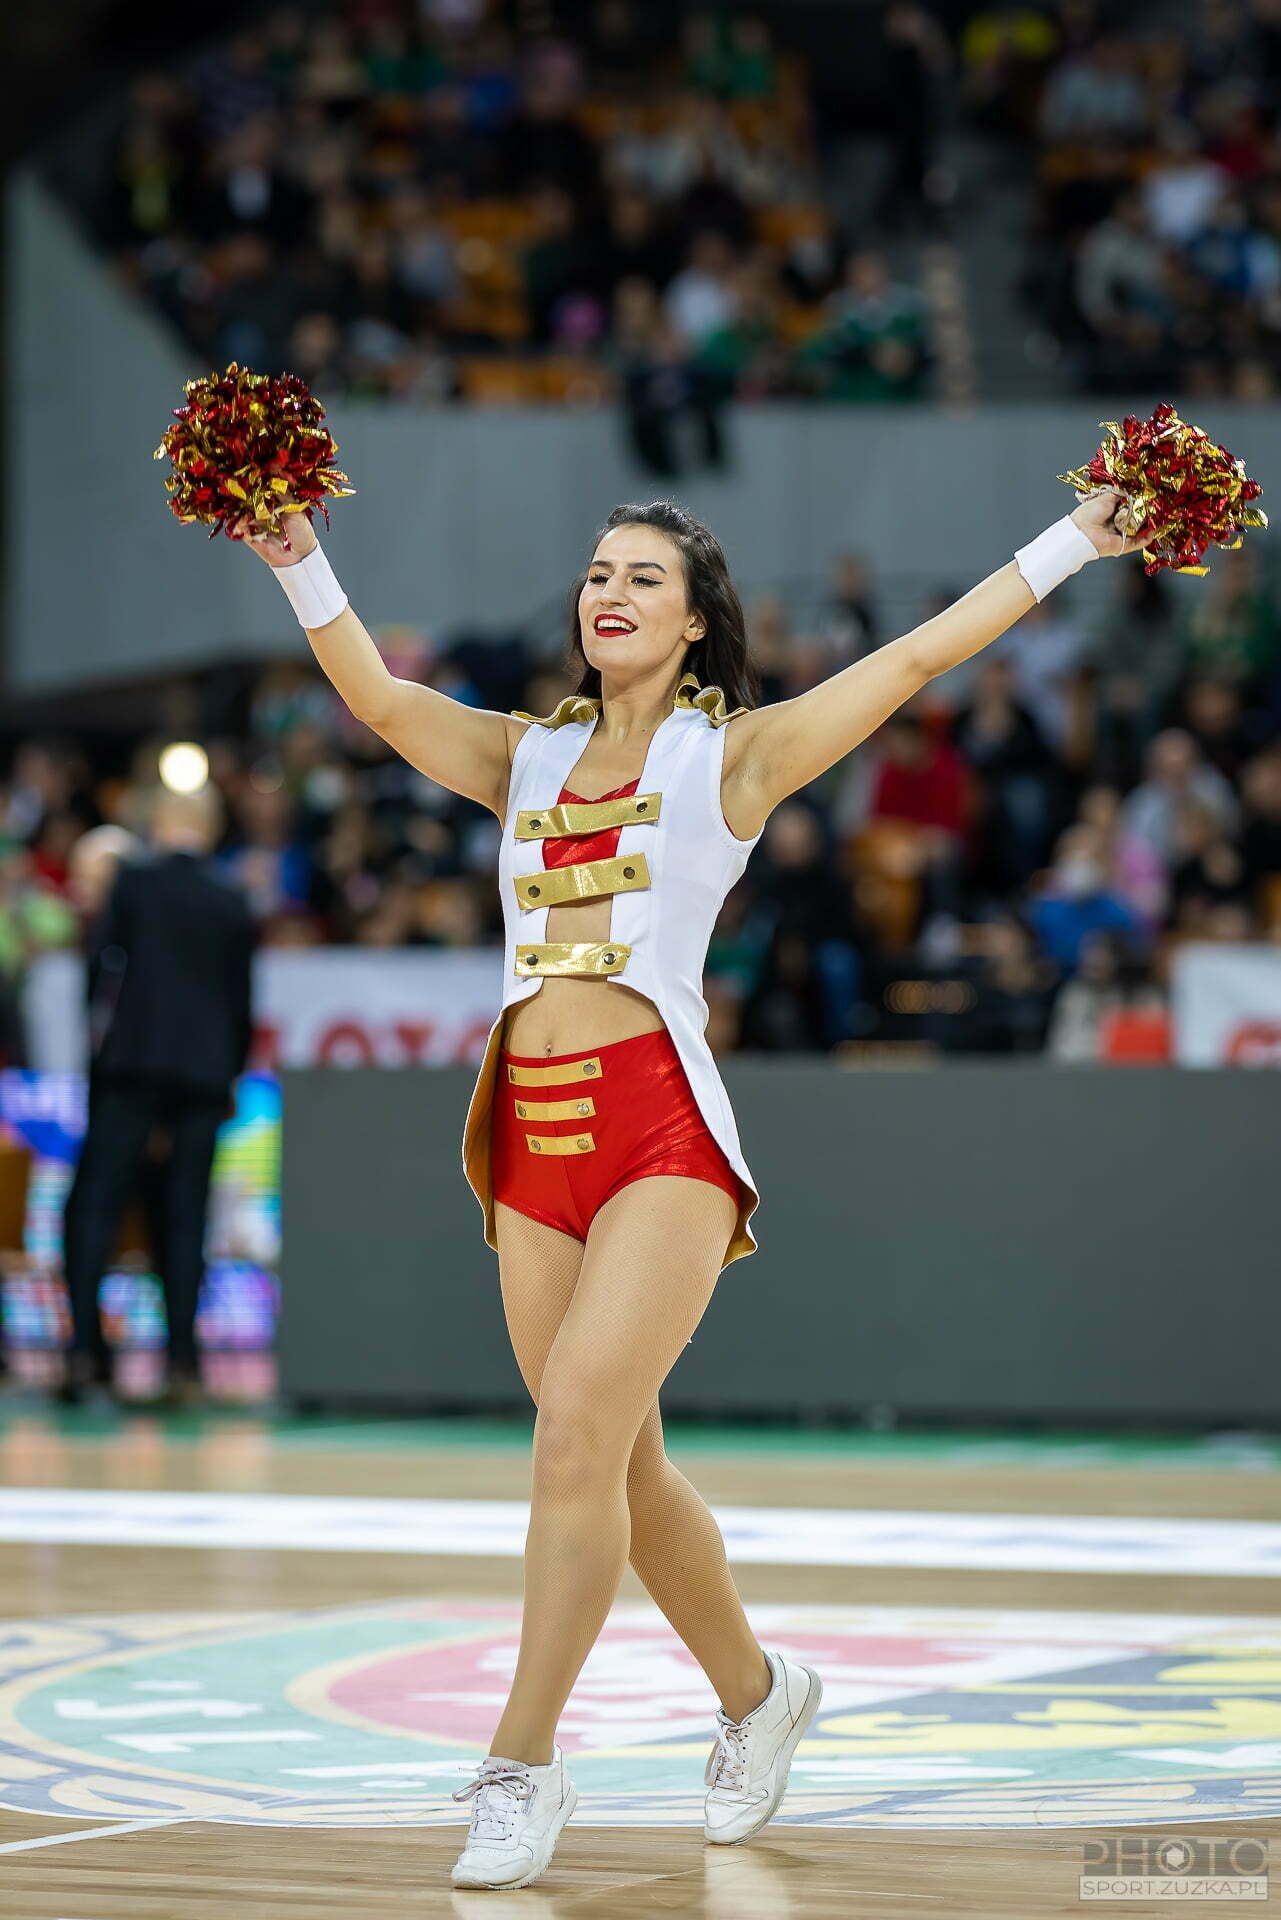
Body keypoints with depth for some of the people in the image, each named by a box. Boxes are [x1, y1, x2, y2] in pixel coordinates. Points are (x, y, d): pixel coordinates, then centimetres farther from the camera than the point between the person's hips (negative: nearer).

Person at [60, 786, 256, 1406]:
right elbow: (241, 1000, 9)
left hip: (131, 1060, -2)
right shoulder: (233, 904, 7)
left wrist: (97, 1031, 10)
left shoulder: (133, 881, 0)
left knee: (95, 1203, 0)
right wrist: (230, 1074, 18)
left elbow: (101, 961, -4)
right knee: (185, 1215, 4)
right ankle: (182, 1359, -2)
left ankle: (85, 1347, -12)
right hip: (205, 1070, 2)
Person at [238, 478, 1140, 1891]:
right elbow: (379, 699, 6)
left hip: (664, 1125, -5)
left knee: (576, 1437, -17)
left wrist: (1073, 543, 6)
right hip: (532, 1126, 5)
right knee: (622, 1464, 11)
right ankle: (754, 1692, 32)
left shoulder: (734, 754, 6)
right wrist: (299, 564, -6)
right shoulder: (528, 756, 17)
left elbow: (918, 657, 6)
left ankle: (522, 1768, -13)